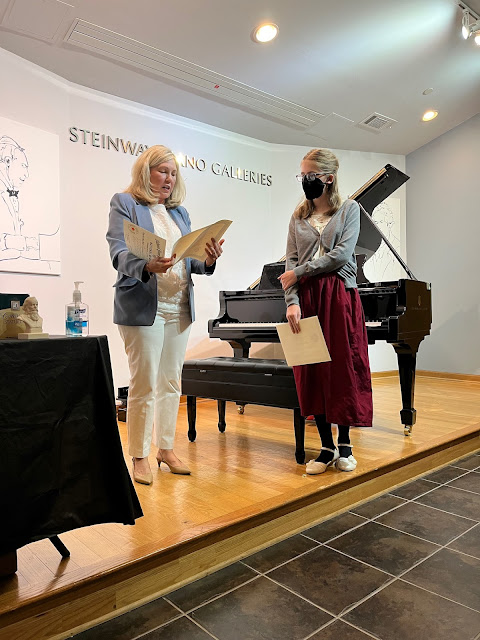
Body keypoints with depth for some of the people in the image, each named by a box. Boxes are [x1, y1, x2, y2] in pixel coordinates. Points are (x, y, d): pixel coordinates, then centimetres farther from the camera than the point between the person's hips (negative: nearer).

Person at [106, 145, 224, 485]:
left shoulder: (179, 212, 17)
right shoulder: (125, 204, 1)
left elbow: (189, 258, 12)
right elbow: (119, 253, -12)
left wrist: (208, 260, -11)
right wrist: (147, 267, -32)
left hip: (179, 308, 6)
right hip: (143, 307, -5)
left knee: (172, 381, 11)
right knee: (144, 384, -2)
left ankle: (166, 447, 25)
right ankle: (140, 456, 14)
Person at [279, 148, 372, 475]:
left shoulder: (350, 209, 6)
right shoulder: (298, 216, 14)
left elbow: (342, 255, -8)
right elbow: (291, 263, 5)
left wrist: (300, 272, -9)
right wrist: (292, 301, -10)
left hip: (339, 295, -2)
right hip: (306, 298, 3)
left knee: (343, 368, 0)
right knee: (312, 371, 1)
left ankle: (345, 444, 16)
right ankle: (327, 447, 13)